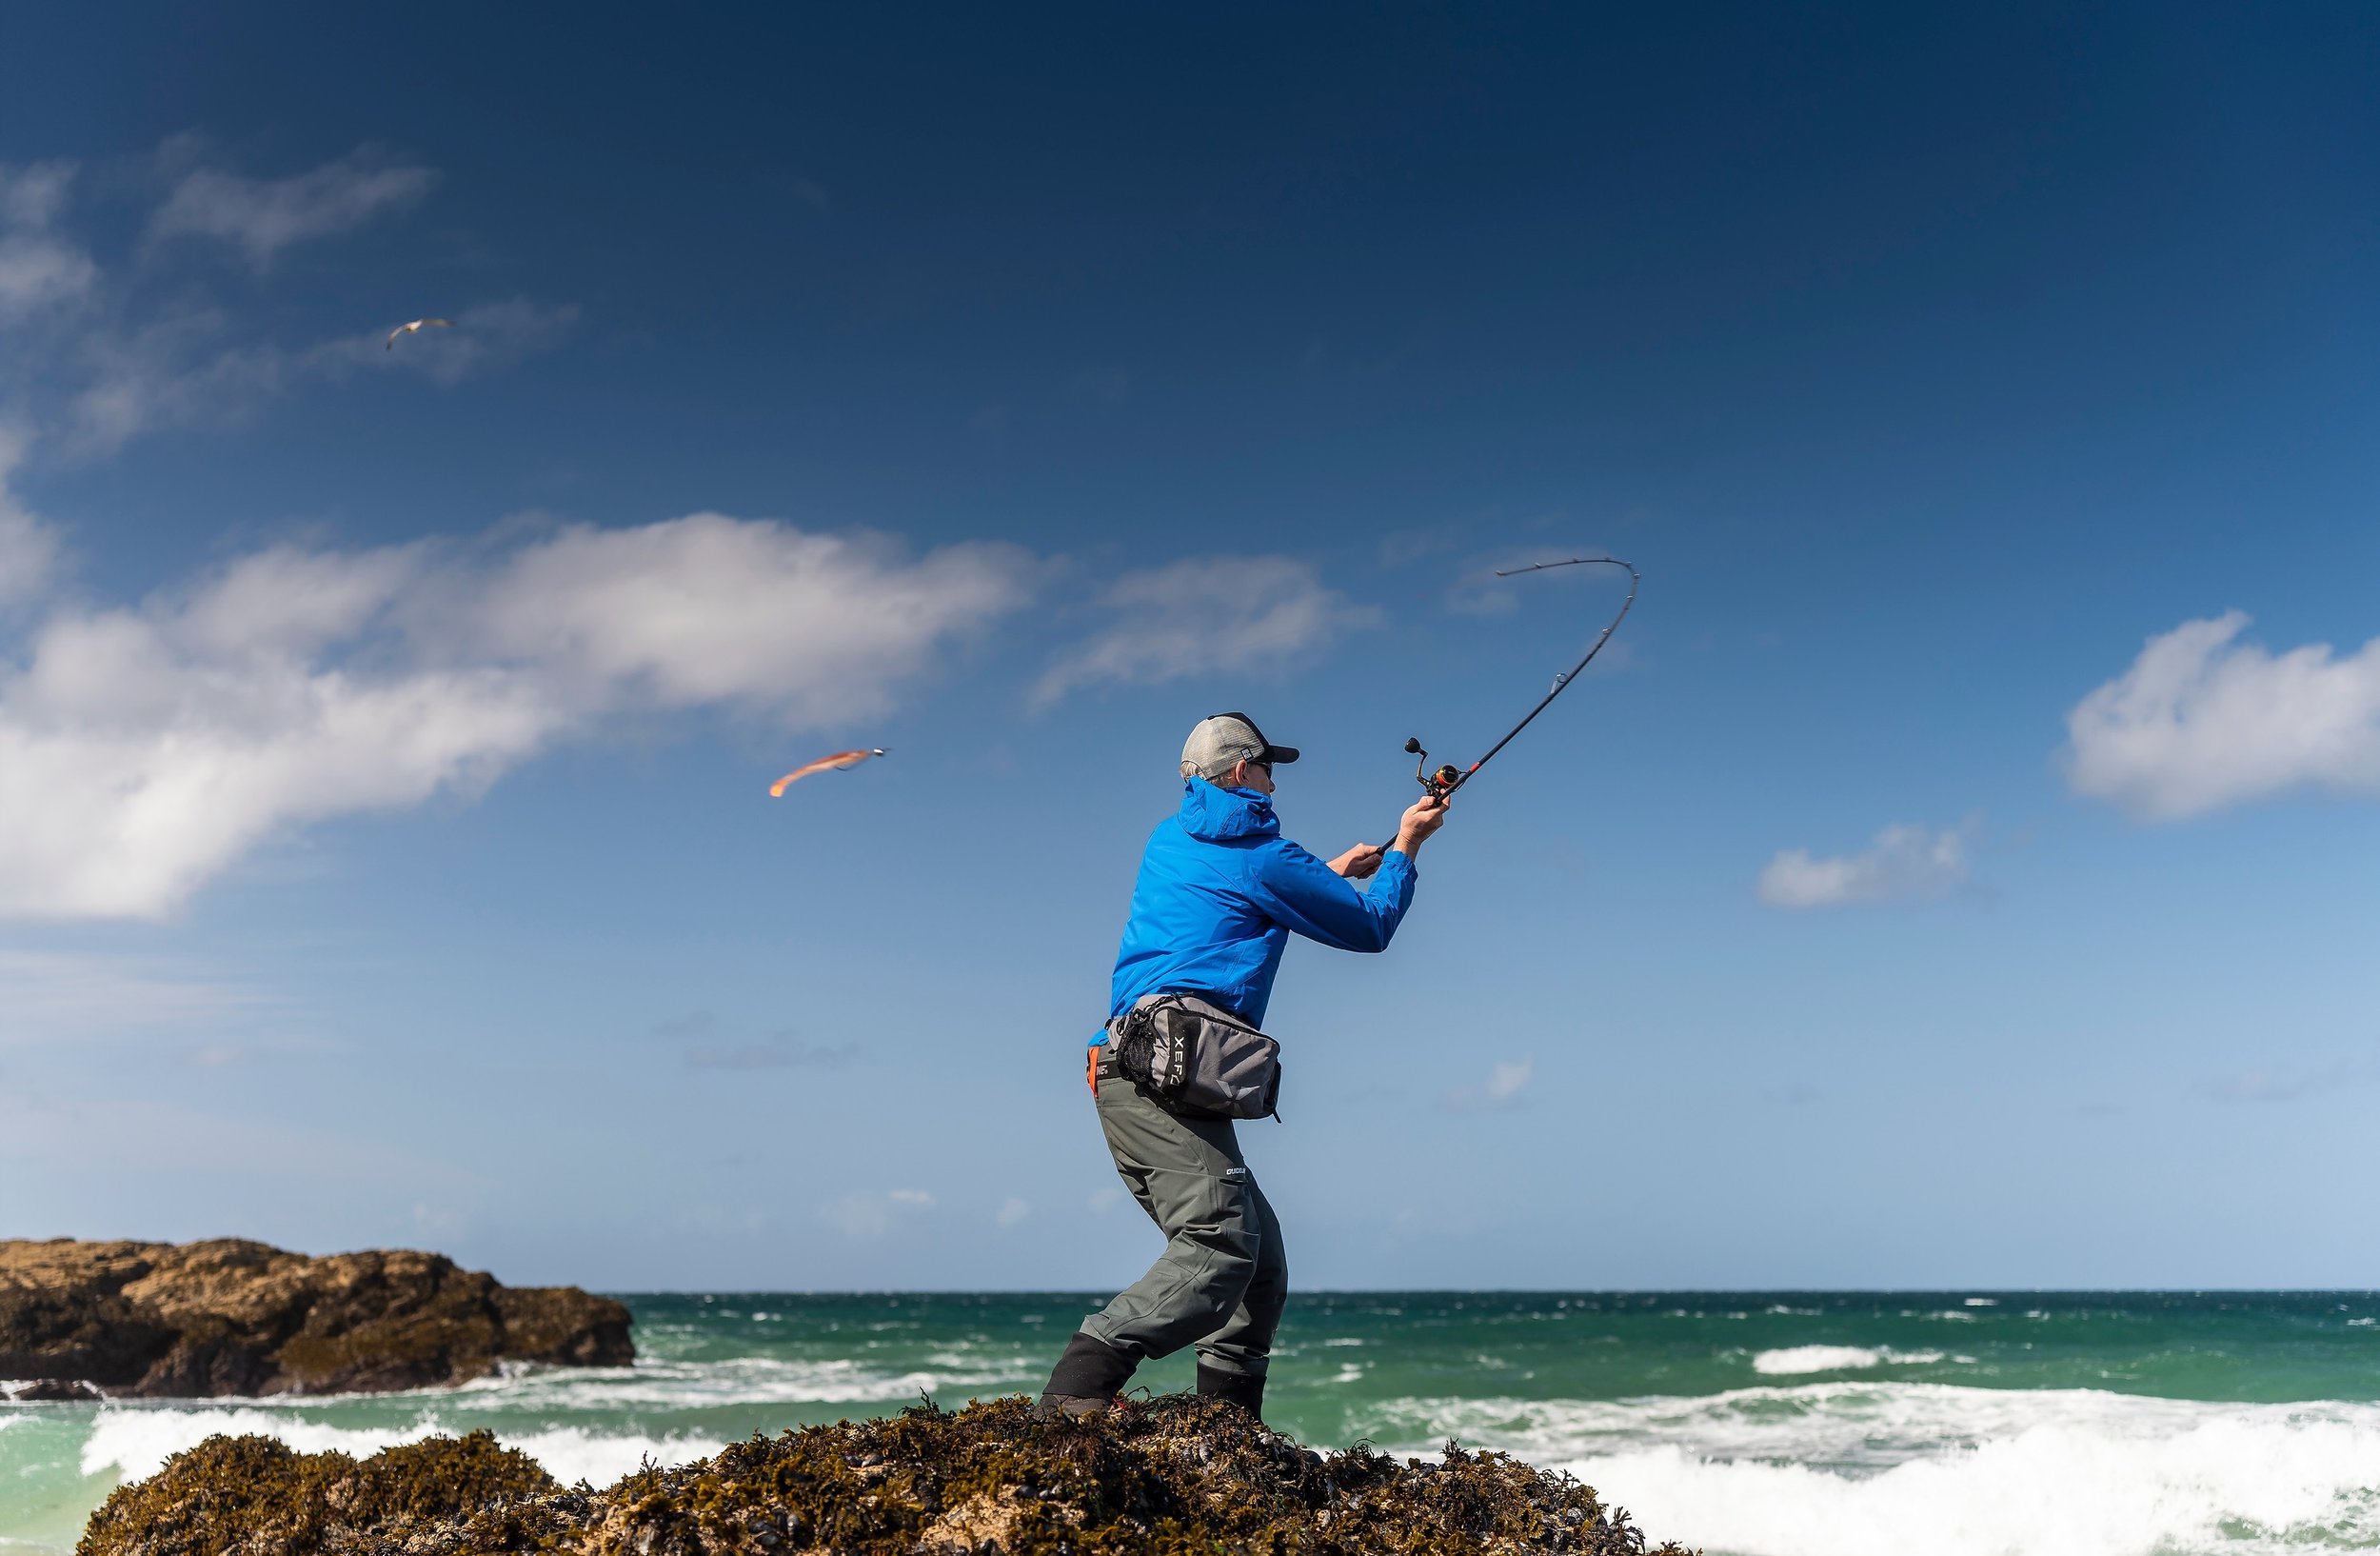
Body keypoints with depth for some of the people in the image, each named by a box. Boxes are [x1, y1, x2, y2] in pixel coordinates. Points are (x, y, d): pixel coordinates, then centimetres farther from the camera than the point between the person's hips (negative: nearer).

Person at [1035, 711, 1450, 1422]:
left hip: (1123, 1070, 9)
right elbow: (1370, 928, 12)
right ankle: (1073, 1395, -33)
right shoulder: (1263, 855, 1)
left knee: (1262, 1259, 11)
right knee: (1219, 1245, -21)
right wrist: (1405, 848, 28)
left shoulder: (1167, 841, 23)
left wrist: (1329, 875, 50)